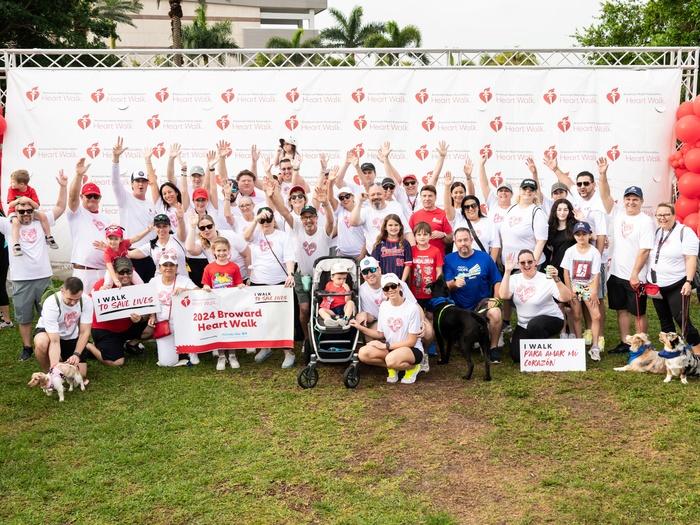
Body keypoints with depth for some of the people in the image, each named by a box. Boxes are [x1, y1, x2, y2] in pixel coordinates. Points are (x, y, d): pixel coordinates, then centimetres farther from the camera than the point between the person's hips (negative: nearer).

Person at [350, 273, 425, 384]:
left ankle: (412, 367, -4)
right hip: (390, 348, 5)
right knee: (363, 353, -21)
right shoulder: (384, 306, 4)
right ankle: (392, 368, 3)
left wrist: (386, 346, -17)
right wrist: (360, 327, -2)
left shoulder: (412, 308, -15)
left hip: (413, 350, -5)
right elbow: (380, 334, 10)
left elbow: (411, 342, -13)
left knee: (392, 359, -38)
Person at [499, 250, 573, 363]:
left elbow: (566, 298, -26)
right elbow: (503, 295, -22)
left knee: (534, 324, -37)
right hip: (524, 325, 4)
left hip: (551, 320, -4)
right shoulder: (515, 279, -4)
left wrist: (556, 279, -41)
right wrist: (507, 271, -24)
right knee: (517, 356, -8)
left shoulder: (545, 279, -16)